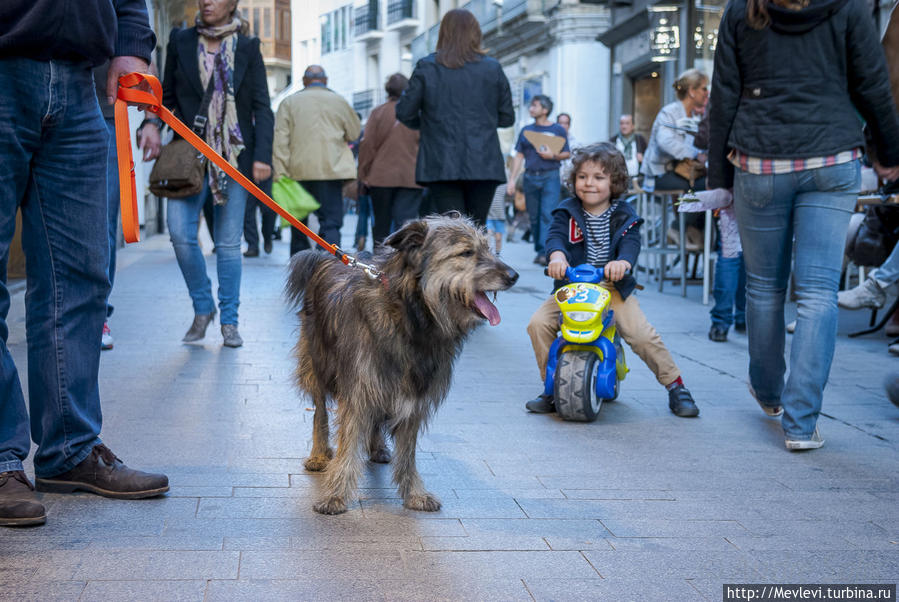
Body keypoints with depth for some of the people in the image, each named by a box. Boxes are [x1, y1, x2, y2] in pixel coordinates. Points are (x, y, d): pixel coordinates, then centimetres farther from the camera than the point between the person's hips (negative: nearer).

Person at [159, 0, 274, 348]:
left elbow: (261, 107, 3)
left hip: (234, 155, -1)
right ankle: (202, 307, 9)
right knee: (180, 231, -11)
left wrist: (262, 156, -7)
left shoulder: (247, 48, 6)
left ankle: (229, 321, 12)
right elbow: (168, 96, 17)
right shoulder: (180, 42, 10)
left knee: (228, 241, 1)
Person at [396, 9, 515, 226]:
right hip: (483, 165, 1)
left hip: (442, 166, -1)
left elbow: (404, 112, 1)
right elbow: (507, 117, 7)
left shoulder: (427, 67, 0)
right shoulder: (493, 68, 4)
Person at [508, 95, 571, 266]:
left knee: (548, 214, -14)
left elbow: (567, 154, 6)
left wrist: (553, 155, -14)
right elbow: (519, 156, 12)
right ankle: (539, 250, 17)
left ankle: (545, 252, -19)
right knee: (534, 216, 7)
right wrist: (512, 179, 5)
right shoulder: (526, 130, 13)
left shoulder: (558, 130, 5)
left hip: (550, 176, -4)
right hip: (530, 177, 4)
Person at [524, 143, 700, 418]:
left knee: (641, 333, -18)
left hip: (612, 286, -1)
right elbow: (555, 235, -13)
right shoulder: (567, 212, 4)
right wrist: (557, 255, -38)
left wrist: (623, 262, -38)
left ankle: (675, 385, 2)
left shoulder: (623, 215, 2)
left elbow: (630, 243, -14)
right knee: (539, 323, -18)